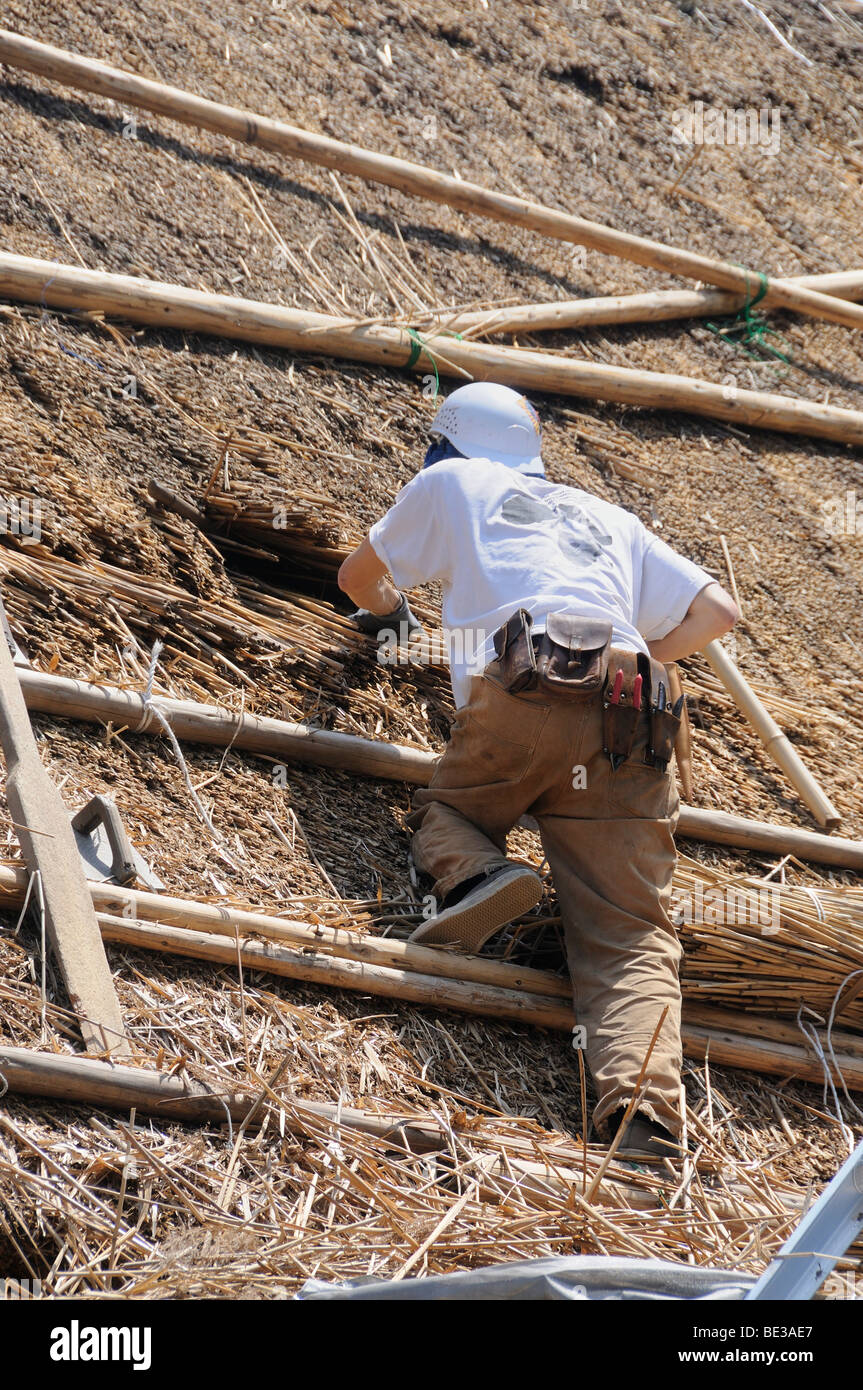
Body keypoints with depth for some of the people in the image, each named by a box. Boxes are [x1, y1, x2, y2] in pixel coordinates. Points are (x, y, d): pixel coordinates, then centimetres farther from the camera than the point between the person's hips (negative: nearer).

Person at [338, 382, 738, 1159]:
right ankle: (643, 1116, -30)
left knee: (444, 810, 23)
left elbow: (358, 578, 42)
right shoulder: (609, 519, 36)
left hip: (523, 693, -2)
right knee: (630, 934, -5)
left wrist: (387, 610, 64)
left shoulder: (450, 482, 29)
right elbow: (717, 612, 30)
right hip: (631, 724, 3)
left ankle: (476, 875, -12)